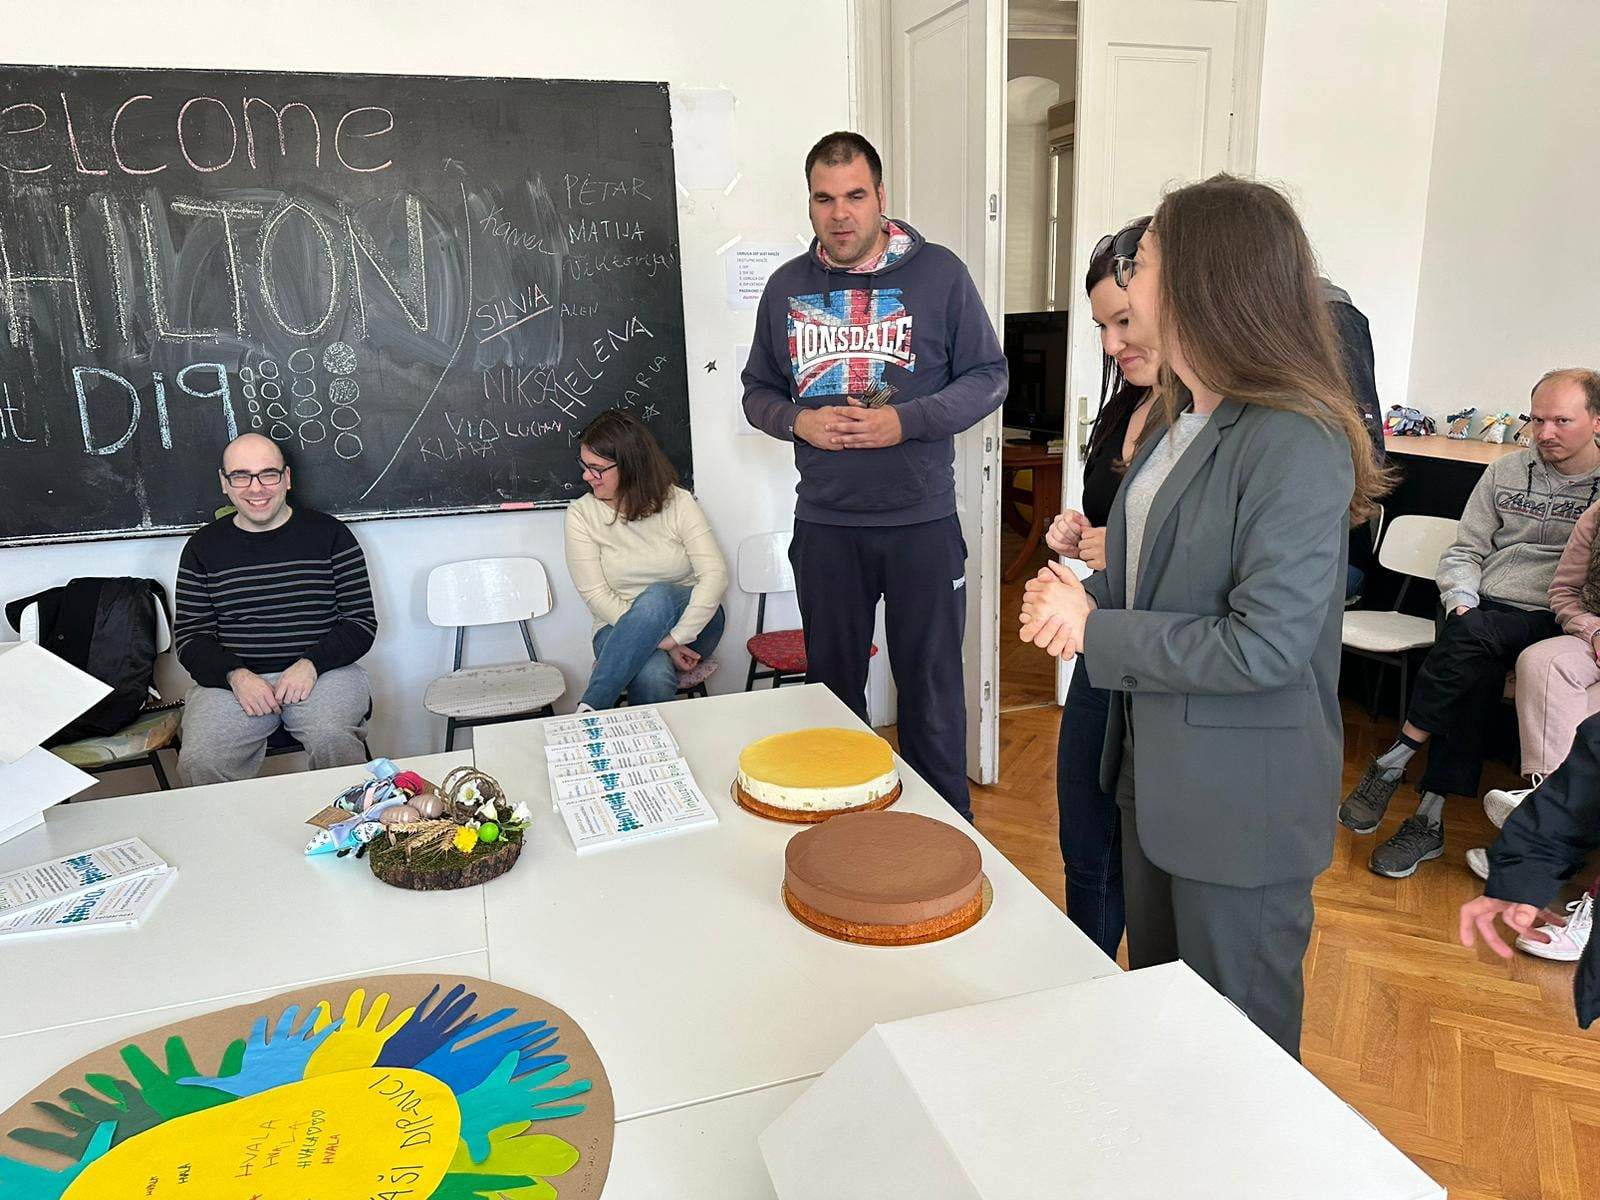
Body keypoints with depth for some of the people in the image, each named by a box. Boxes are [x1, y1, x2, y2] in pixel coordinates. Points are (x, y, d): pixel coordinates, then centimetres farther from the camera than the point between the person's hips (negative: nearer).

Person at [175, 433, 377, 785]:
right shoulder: (203, 547, 12)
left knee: (333, 741, -32)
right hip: (230, 678, 2)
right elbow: (189, 635, 10)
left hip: (323, 673, -1)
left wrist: (311, 664, -13)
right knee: (199, 760, -25)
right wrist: (235, 675, -10)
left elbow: (362, 623, 3)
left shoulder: (330, 534, 5)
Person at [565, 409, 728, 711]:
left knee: (657, 596, -35)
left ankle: (588, 711, -34)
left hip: (692, 624, 2)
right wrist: (659, 640, -19)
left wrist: (677, 636, -27)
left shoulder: (678, 503, -4)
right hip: (621, 629, -1)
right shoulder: (580, 514, -3)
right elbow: (595, 594, -10)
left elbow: (715, 574, -14)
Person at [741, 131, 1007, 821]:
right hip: (824, 523, 3)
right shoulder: (787, 287, 8)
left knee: (931, 689, 7)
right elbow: (758, 391, 14)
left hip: (923, 520, -2)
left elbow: (988, 377, 0)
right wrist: (798, 421, -8)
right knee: (832, 686, 13)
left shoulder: (938, 274, -1)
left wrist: (905, 421, -15)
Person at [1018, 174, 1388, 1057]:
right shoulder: (1183, 421, 5)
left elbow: (1264, 647, -26)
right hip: (1157, 771, 9)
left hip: (1241, 802, -9)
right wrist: (1085, 593, -5)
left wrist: (1094, 631, -20)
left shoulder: (1298, 446, -23)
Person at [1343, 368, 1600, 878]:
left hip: (1555, 623, -2)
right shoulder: (1506, 472, 16)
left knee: (1472, 638, -34)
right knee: (1477, 668, -32)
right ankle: (1429, 818, -27)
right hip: (1484, 611, 3)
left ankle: (1392, 764, -26)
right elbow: (1463, 551, 15)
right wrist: (1461, 601, -4)